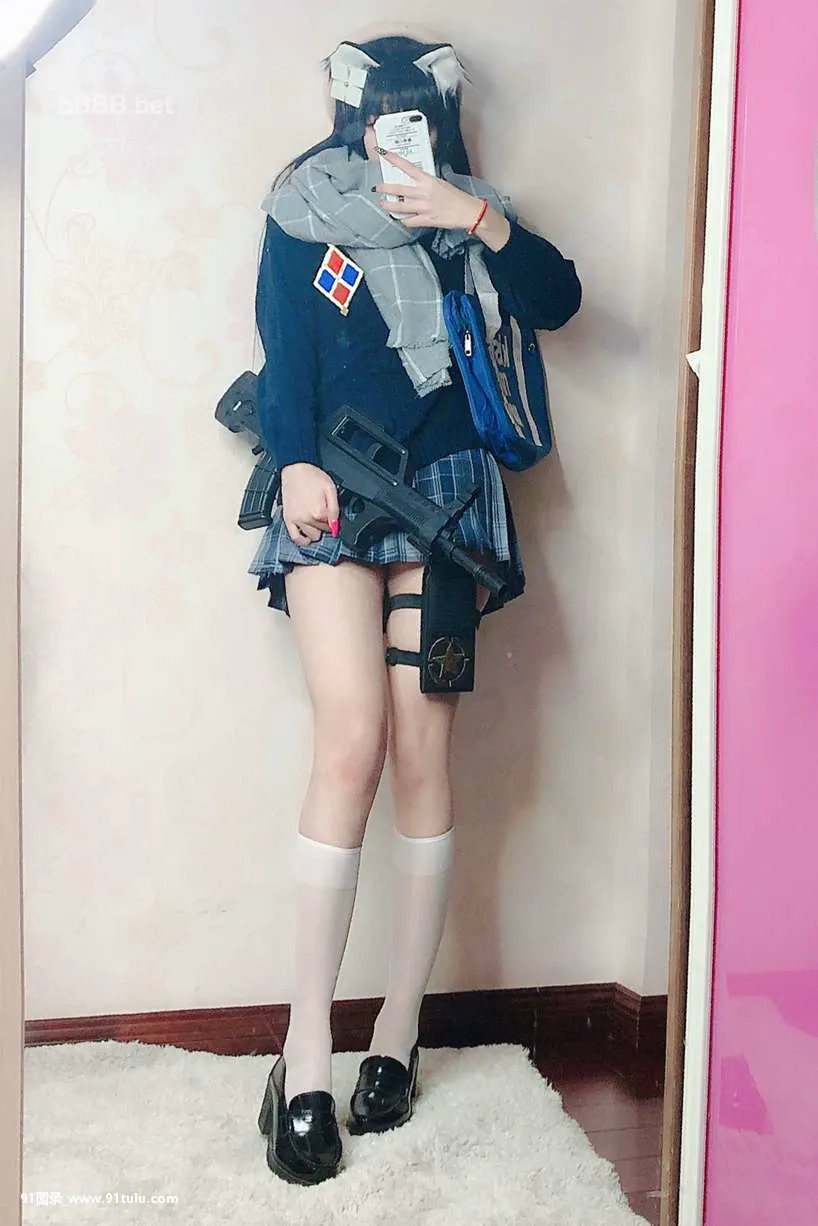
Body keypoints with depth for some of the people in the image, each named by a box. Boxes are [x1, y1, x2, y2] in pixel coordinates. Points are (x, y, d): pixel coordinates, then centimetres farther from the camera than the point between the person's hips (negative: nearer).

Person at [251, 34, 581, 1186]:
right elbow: (282, 354, 3)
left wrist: (481, 221, -8)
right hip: (334, 493, -1)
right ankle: (307, 1042, -5)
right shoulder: (301, 217, 15)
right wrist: (296, 463, -12)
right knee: (352, 742, -17)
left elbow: (557, 299, 5)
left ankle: (401, 1021, 10)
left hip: (445, 490, 2)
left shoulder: (468, 215, 19)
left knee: (424, 749, -4)